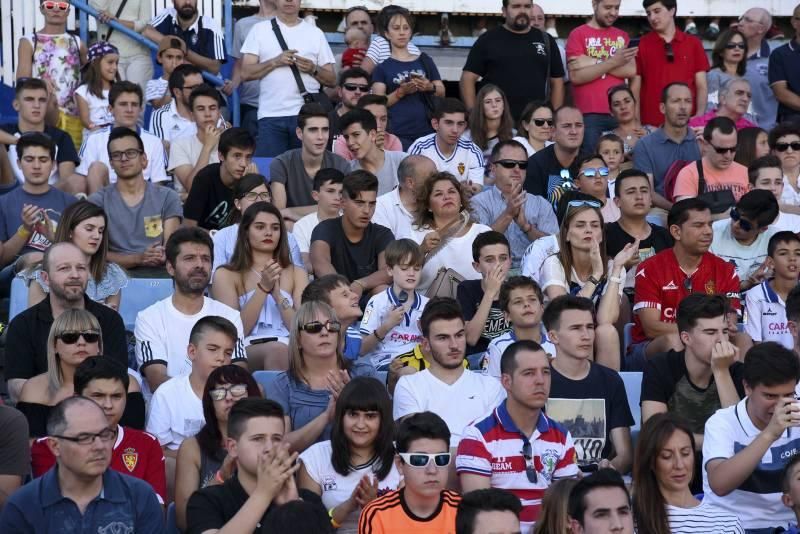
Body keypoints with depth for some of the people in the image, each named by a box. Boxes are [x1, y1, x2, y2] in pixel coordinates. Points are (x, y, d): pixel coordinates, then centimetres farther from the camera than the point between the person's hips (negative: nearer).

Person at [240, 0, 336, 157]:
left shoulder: (315, 33, 12)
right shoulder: (260, 30, 10)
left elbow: (331, 80, 11)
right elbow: (246, 73, 2)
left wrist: (313, 69, -8)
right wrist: (275, 61, -11)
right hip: (270, 115, -1)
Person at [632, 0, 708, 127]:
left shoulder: (693, 43, 7)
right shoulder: (641, 45, 4)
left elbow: (701, 85, 7)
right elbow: (635, 88, 3)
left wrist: (699, 119, -5)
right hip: (650, 124, -1)